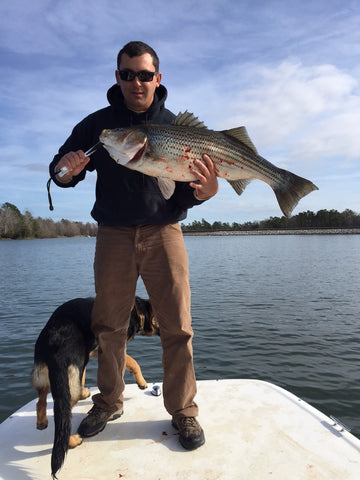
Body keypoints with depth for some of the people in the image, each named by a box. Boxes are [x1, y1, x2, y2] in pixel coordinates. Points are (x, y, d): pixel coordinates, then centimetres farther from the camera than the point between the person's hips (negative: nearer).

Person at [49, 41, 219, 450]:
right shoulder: (98, 123, 8)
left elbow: (186, 192, 3)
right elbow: (60, 172, 9)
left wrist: (206, 191, -21)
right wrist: (66, 170, -15)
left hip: (163, 232, 0)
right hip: (113, 234, 1)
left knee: (177, 327, -1)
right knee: (108, 325, 8)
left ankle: (183, 411, 17)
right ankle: (109, 403, 28)